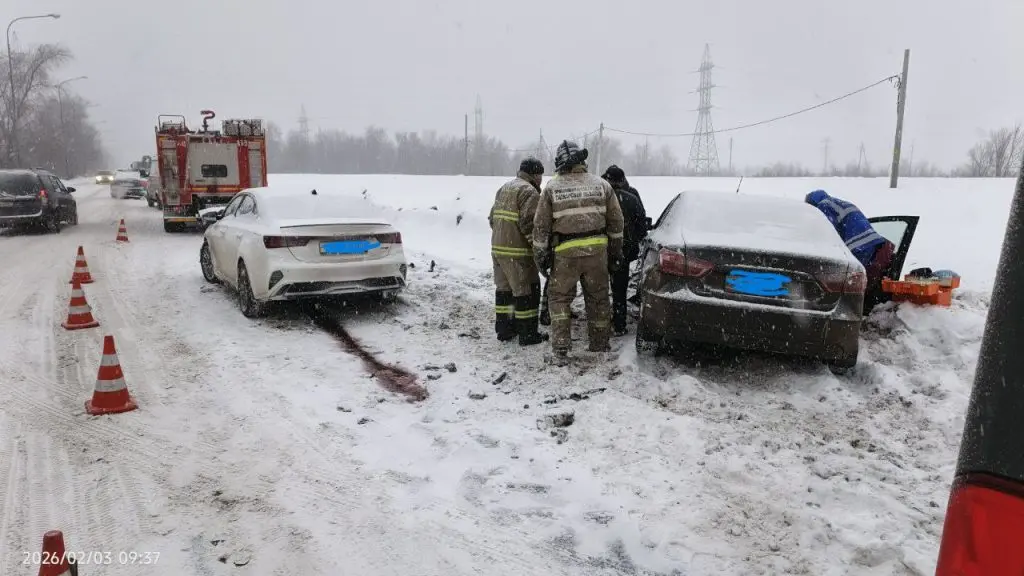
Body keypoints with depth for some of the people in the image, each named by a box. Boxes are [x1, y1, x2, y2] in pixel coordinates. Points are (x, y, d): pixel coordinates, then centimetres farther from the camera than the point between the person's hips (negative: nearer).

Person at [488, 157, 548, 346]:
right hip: (518, 252, -9)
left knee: (504, 288, 17)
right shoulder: (529, 192, -12)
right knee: (527, 291, 0)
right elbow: (529, 224, -21)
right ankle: (528, 334, 4)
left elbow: (493, 217, 20)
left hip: (498, 247, 9)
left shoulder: (504, 188, 17)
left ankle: (503, 329, 23)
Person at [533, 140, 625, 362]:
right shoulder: (601, 185, 4)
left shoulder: (551, 188, -1)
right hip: (598, 250, 2)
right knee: (598, 299, 14)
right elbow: (616, 221, 8)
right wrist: (615, 251, 16)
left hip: (565, 252, -2)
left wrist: (541, 256, 9)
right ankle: (599, 347, 25)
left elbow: (541, 226, 0)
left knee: (560, 297, 11)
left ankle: (560, 349, 3)